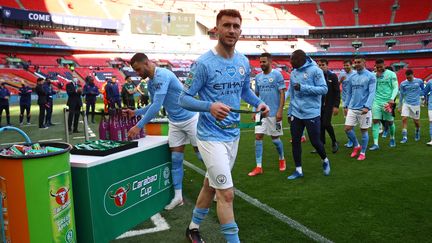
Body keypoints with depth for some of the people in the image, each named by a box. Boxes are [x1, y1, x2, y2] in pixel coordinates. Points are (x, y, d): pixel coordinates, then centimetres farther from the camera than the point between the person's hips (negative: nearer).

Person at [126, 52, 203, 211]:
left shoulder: (162, 76, -24)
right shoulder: (150, 83, 5)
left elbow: (157, 106, -30)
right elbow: (154, 105, 19)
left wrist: (139, 126, -28)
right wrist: (135, 112, 9)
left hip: (190, 119, -8)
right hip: (175, 123, 8)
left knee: (202, 155, 4)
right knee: (176, 159, 5)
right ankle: (178, 196, 12)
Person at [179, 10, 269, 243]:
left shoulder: (244, 62, 3)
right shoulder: (203, 63, -16)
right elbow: (184, 98, -13)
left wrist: (259, 103, -1)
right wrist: (210, 106, -31)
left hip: (233, 135, 7)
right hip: (212, 136, -7)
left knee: (210, 185, 20)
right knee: (226, 193, -7)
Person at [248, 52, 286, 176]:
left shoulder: (277, 75, -7)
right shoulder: (258, 77, 8)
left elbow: (282, 93, -9)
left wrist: (280, 111, -16)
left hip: (274, 113, -4)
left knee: (275, 138, 7)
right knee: (258, 137, -2)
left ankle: (282, 159, 34)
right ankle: (258, 167, 3)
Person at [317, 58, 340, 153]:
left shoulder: (333, 76, -3)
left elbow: (337, 92, -5)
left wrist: (336, 106, -11)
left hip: (329, 104, -4)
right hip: (319, 105, 4)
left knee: (326, 123, -12)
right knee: (321, 125, 6)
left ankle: (334, 142, 10)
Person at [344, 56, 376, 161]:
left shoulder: (370, 76, -5)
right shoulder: (351, 77, 10)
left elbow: (372, 93, -12)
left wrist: (367, 107, -22)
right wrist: (346, 106, 12)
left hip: (364, 109, -4)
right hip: (352, 108, 5)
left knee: (364, 130, 4)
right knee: (347, 128, -1)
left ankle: (362, 152, 18)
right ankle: (356, 146, 24)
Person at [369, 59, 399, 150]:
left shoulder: (391, 74, -1)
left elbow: (395, 88, -4)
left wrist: (392, 99, -19)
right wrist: (377, 76, -7)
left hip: (387, 101, -2)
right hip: (377, 101, 2)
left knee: (390, 122, 9)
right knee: (375, 121, -8)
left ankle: (392, 139, 35)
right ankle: (375, 144, -8)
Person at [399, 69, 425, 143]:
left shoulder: (419, 81, -3)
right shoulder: (403, 84, -1)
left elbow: (423, 90, 17)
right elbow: (401, 95, 8)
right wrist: (399, 106, 10)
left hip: (415, 104, 0)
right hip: (406, 104, 1)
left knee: (416, 121, 8)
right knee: (404, 119, -13)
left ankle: (417, 132, 40)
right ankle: (404, 137, -8)